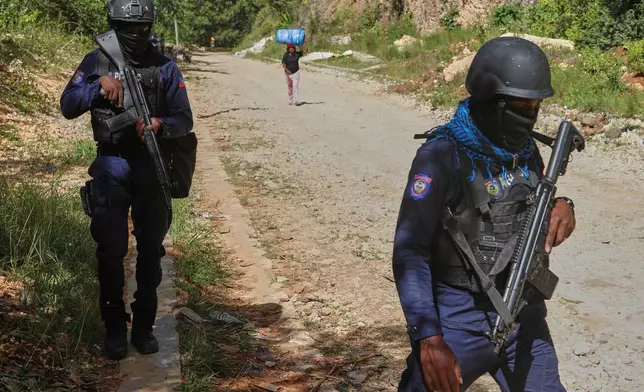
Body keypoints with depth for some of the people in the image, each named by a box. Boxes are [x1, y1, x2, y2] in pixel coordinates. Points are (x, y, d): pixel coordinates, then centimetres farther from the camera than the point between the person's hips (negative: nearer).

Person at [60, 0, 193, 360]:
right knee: (111, 251, 0)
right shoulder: (97, 62, 1)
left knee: (151, 250, 8)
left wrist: (160, 124, -22)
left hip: (152, 171, 1)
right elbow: (68, 107, -6)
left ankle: (144, 326, 22)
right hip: (111, 169, -1)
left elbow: (185, 120, -1)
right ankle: (115, 328, 15)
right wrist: (100, 84, -22)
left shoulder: (165, 68, 1)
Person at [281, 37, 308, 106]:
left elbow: (305, 51, -7)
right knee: (289, 87, 9)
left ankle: (296, 101, -18)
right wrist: (286, 70, -29)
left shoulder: (297, 54, -1)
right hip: (288, 73, 1)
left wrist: (305, 42, -17)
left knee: (295, 86, -12)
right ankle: (290, 101, 22)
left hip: (296, 73, 0)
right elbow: (283, 64, -11)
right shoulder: (285, 55, -5)